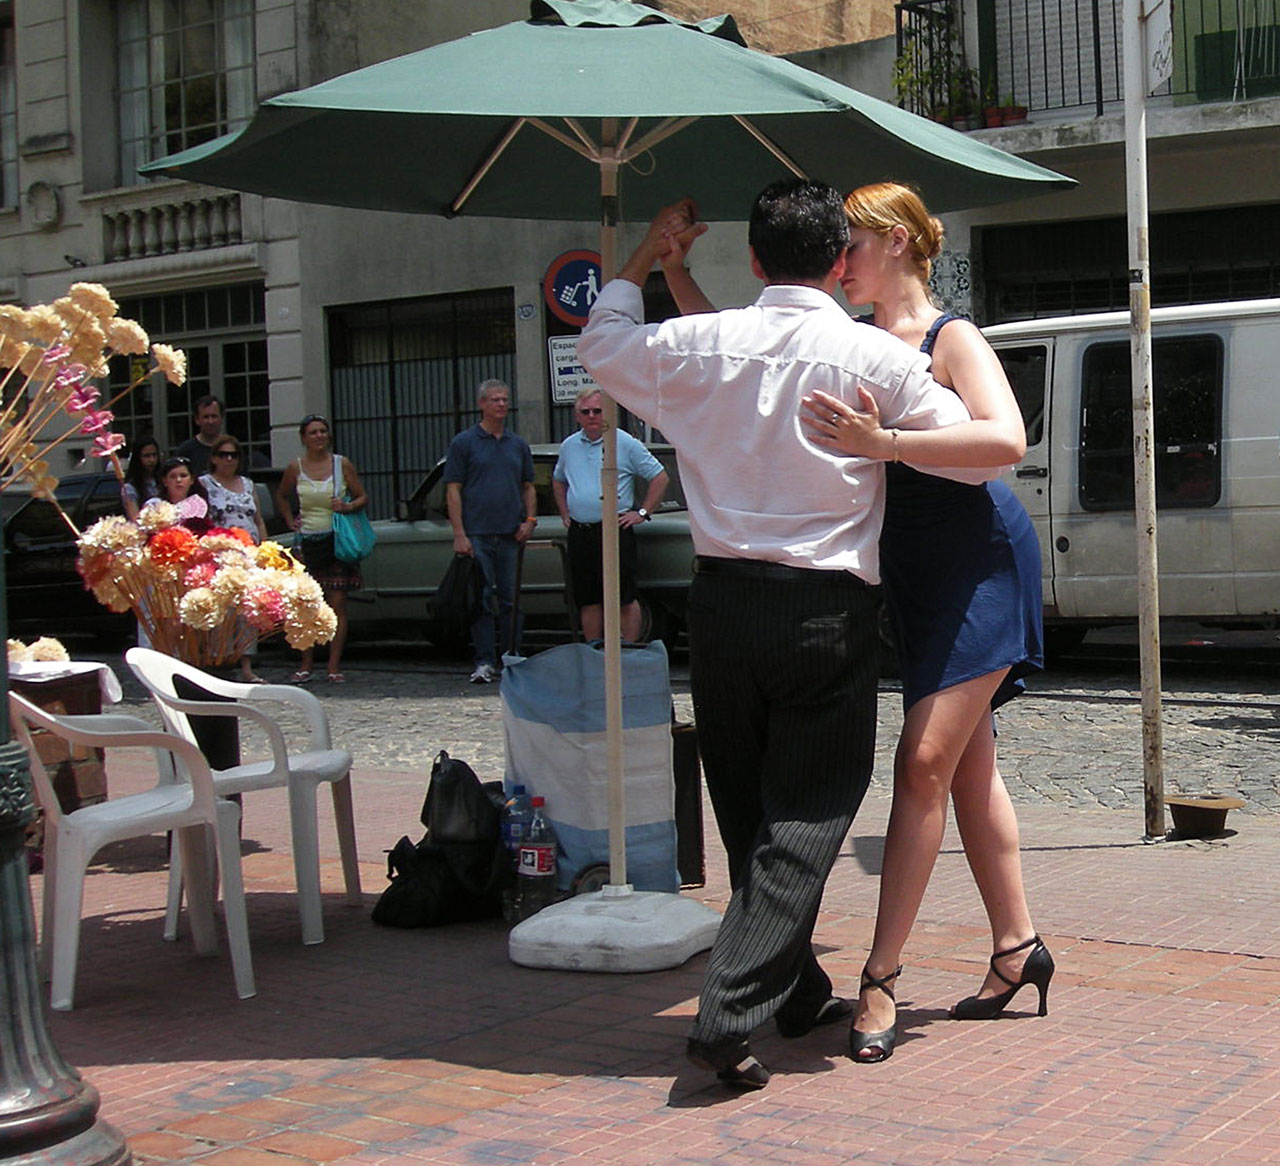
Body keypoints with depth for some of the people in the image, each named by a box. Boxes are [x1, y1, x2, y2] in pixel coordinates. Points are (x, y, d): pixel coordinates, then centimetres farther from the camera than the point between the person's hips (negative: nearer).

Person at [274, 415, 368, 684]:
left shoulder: (342, 464, 3)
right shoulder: (295, 468, 6)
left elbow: (363, 497, 8)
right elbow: (281, 496, 25)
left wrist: (348, 506, -12)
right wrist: (290, 520, 12)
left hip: (337, 540, -1)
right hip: (307, 542, 1)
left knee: (337, 605, -4)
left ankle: (334, 665, 0)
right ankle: (306, 665, 9)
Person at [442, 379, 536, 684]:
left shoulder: (519, 444, 14)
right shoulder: (464, 442, 2)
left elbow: (528, 487, 20)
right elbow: (453, 490, -2)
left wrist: (530, 520, 3)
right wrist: (459, 534, -10)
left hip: (511, 535, 4)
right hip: (477, 534, -4)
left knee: (510, 600, 7)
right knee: (482, 599, -6)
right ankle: (484, 662, -4)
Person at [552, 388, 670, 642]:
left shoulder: (625, 444, -2)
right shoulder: (569, 446, 13)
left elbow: (660, 477, 1)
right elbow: (558, 481, 31)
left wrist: (642, 513, -4)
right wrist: (565, 514, 19)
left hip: (615, 532, -5)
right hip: (579, 534, 5)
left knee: (625, 598, -5)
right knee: (588, 600, 9)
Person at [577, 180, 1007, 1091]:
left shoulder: (699, 345, 1)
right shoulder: (878, 359, -6)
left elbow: (601, 348, 21)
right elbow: (986, 453, 1)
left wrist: (645, 257, 35)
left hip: (722, 599, 4)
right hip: (827, 610, -4)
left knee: (747, 811, 17)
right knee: (806, 819, 1)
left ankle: (797, 992, 30)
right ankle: (728, 1016, -9)